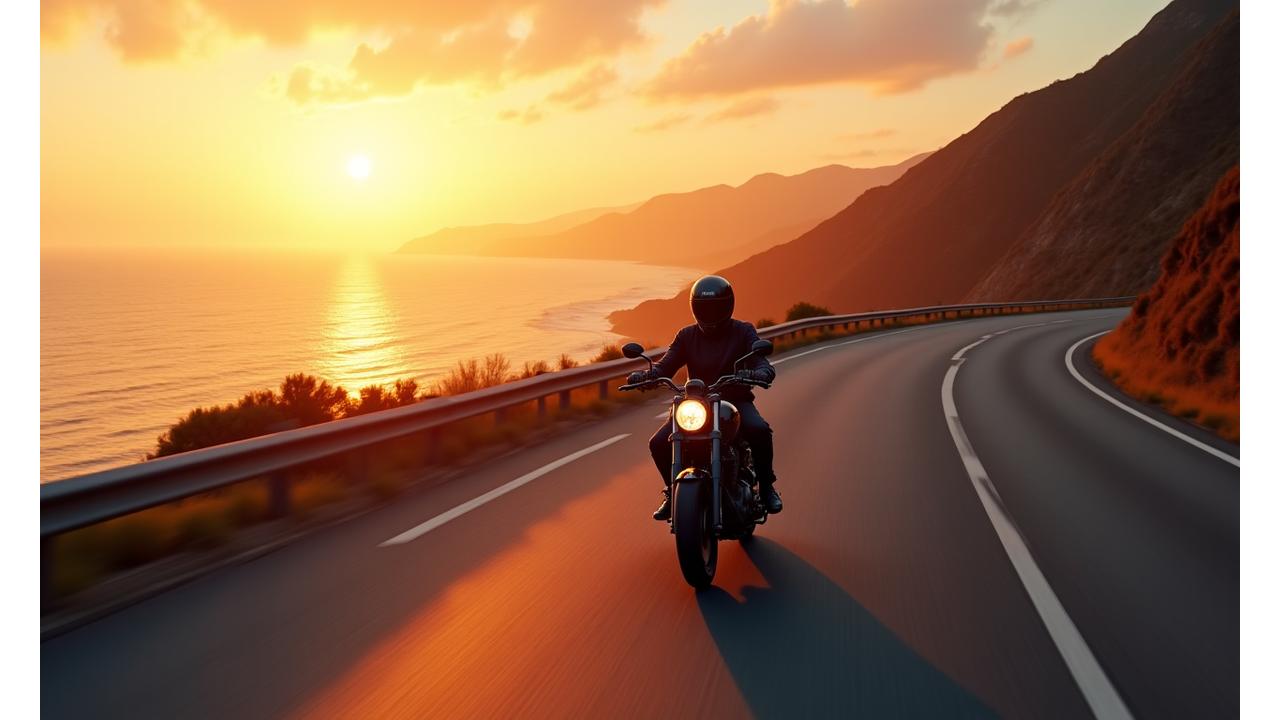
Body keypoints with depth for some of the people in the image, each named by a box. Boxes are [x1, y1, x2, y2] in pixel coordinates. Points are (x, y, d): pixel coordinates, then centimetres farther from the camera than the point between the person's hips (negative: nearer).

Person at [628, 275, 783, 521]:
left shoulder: (743, 332, 0)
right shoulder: (687, 336, 6)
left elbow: (763, 365, -12)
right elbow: (665, 365, -3)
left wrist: (757, 374, -38)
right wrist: (644, 375, -26)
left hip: (735, 400, -2)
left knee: (759, 430, -34)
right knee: (659, 443, -16)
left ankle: (766, 485, -9)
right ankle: (673, 491, 10)